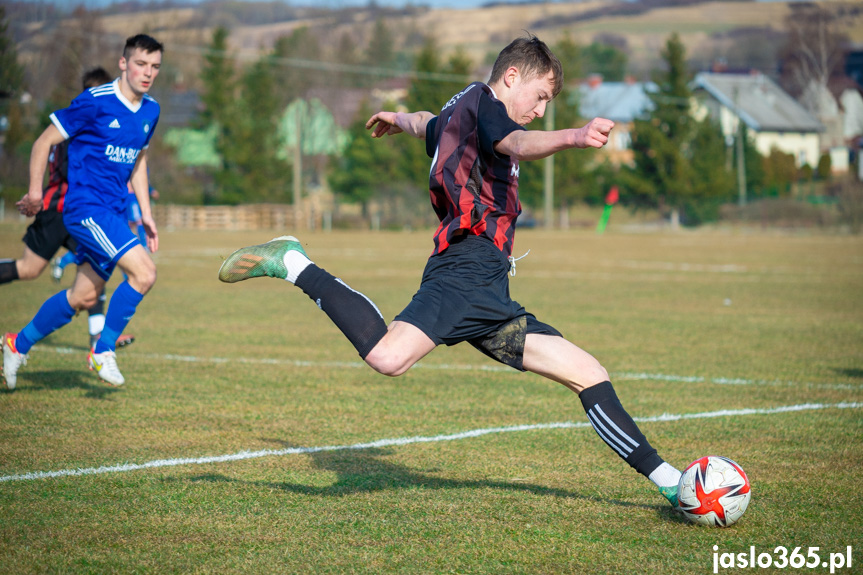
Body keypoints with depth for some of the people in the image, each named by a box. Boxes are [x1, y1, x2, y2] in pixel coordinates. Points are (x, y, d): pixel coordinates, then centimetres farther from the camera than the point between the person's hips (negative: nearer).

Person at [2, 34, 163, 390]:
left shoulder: (150, 111, 9)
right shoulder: (94, 103, -13)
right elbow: (45, 142, -6)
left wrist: (146, 214, 19)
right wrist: (35, 192, -9)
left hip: (112, 212, 8)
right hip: (86, 207, -8)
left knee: (84, 298, 12)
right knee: (144, 271, -20)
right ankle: (104, 351, -5)